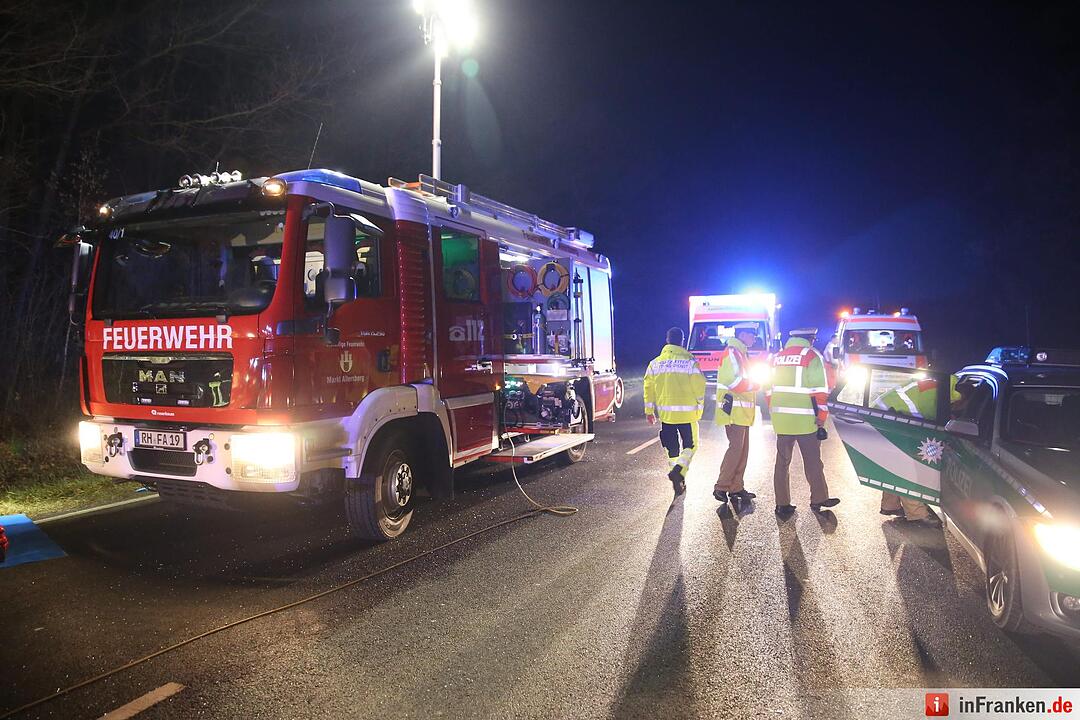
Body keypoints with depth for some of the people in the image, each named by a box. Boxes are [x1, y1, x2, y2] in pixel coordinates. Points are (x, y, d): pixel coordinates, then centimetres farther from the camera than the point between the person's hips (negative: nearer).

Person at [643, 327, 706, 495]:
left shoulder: (655, 363, 4)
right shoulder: (690, 361, -7)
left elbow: (649, 388, 6)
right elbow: (699, 386, -8)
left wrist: (649, 410, 13)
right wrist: (699, 408, 3)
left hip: (665, 413, 3)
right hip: (687, 412, -3)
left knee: (672, 448, 12)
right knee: (690, 445, 9)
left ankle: (678, 483, 13)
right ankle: (678, 470, -15)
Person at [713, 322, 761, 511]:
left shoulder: (741, 353, 20)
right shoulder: (732, 352, -13)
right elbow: (736, 383, -20)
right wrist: (757, 384, -8)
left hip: (742, 412, 10)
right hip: (734, 411, -10)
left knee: (743, 449, 11)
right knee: (736, 448, -11)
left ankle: (736, 487, 16)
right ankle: (721, 487, -7)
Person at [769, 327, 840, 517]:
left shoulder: (777, 357, 11)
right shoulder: (812, 356, -6)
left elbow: (770, 390, 14)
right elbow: (819, 393, -10)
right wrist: (821, 421, -6)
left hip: (781, 419, 5)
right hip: (804, 421, -5)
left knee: (782, 461, 10)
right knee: (812, 462, 10)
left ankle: (782, 505, 13)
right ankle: (819, 500, 20)